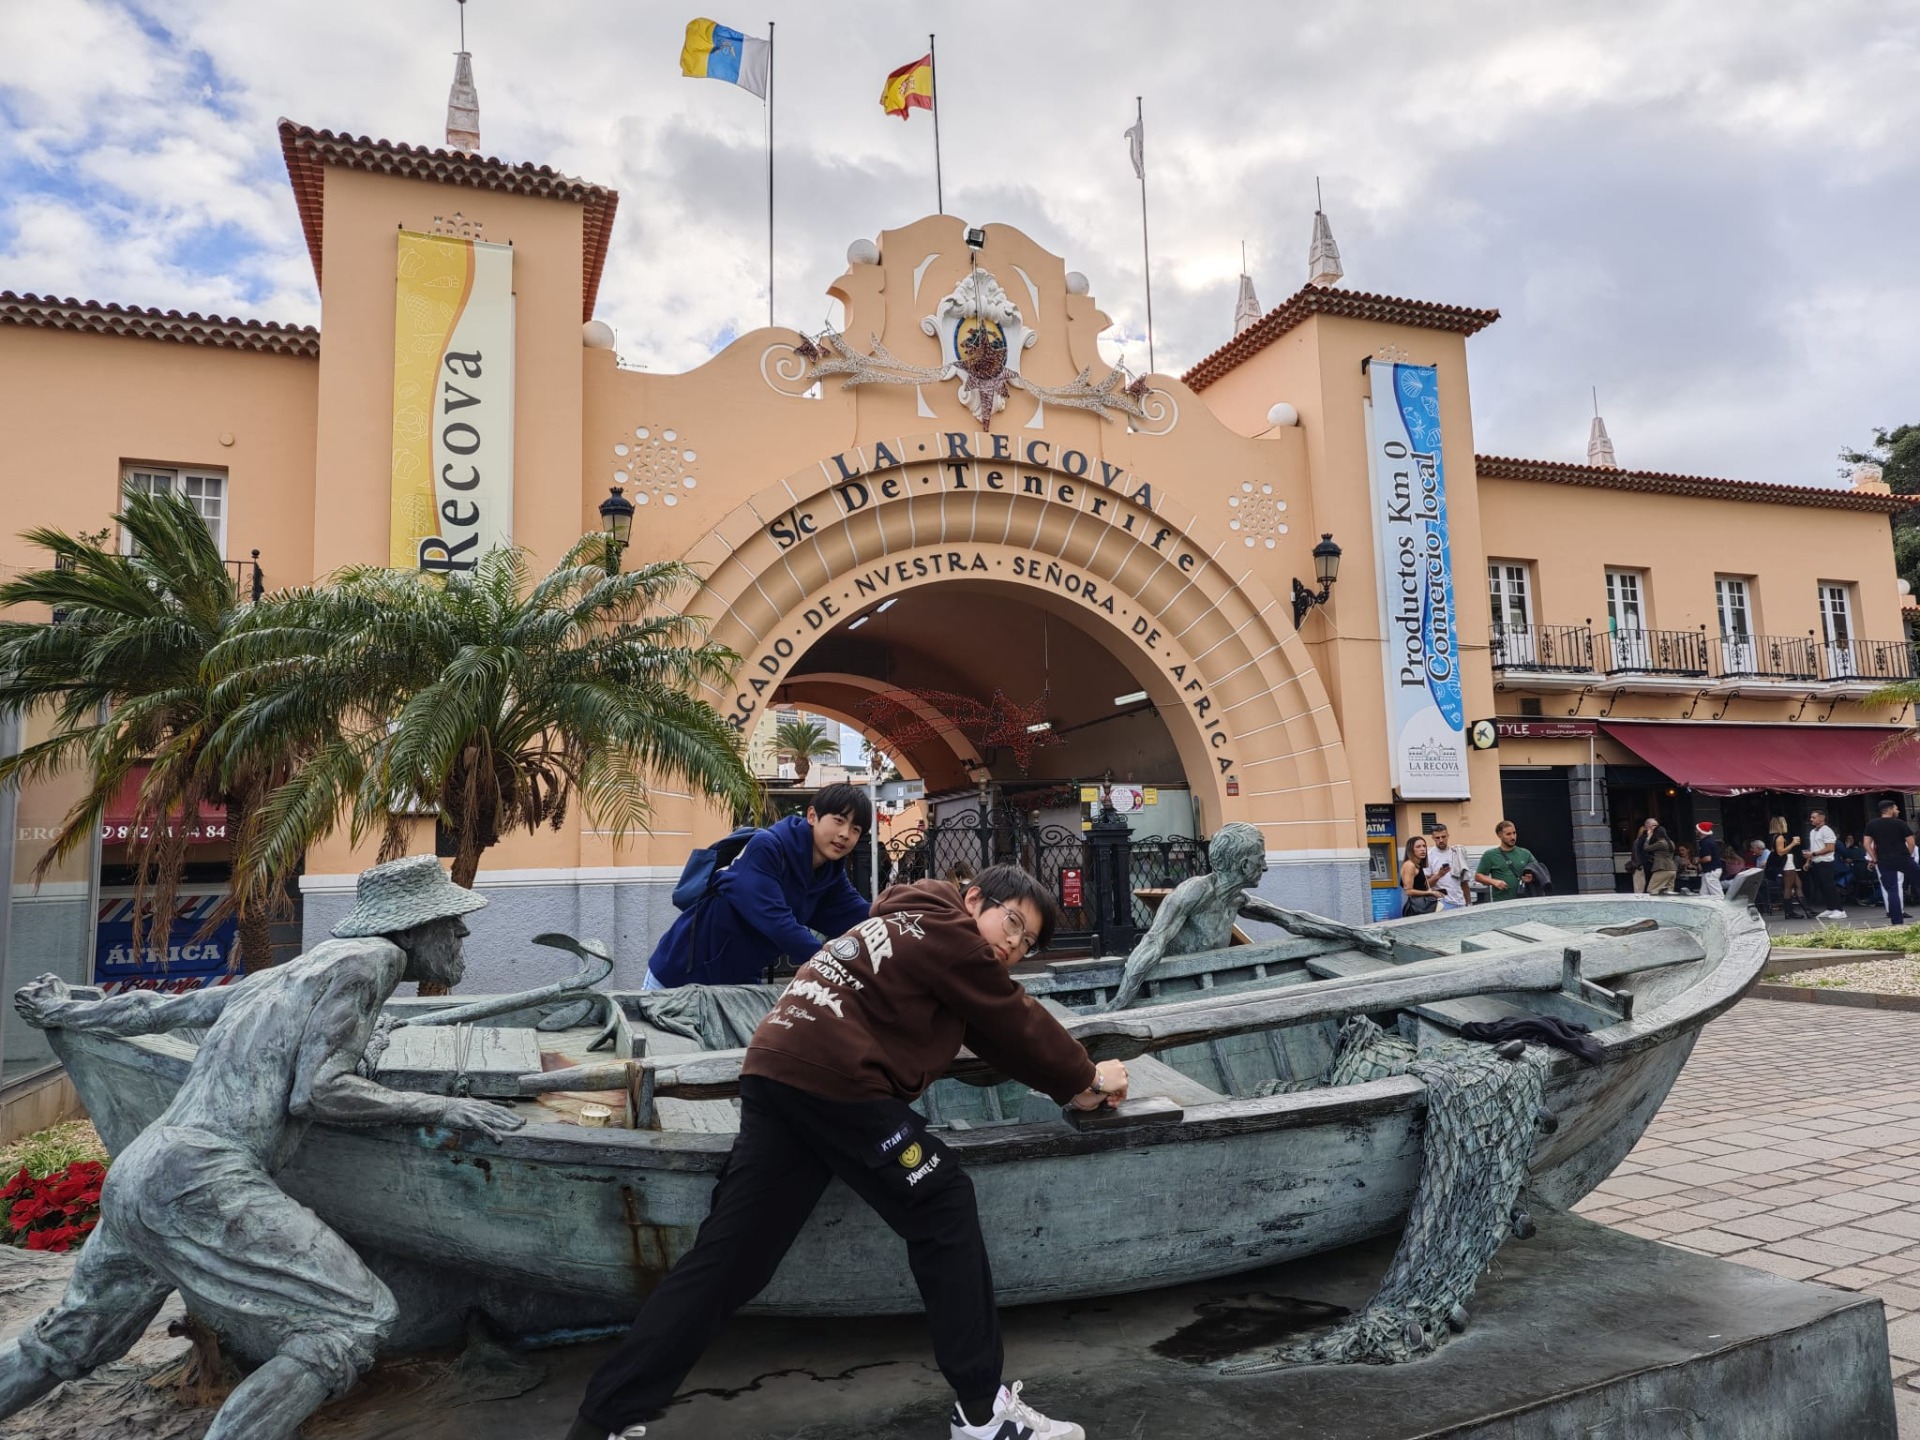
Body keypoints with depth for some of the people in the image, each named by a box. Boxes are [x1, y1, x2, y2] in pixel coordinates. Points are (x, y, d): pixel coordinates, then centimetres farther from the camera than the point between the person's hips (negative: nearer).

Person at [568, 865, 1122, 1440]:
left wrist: (1068, 1081, 28)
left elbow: (998, 1034, 31)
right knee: (944, 1210, 2)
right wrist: (1086, 1079, 21)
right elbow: (1017, 1024, 6)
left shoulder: (914, 928, 30)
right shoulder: (949, 933, 1)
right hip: (833, 1079, -9)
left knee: (727, 1255, 8)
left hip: (778, 1070, 9)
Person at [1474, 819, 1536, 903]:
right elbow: (1478, 876, 4)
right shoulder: (1490, 855, 4)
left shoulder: (1525, 853, 12)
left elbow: (1537, 872, 15)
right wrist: (1494, 881, -13)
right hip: (1500, 902, -3)